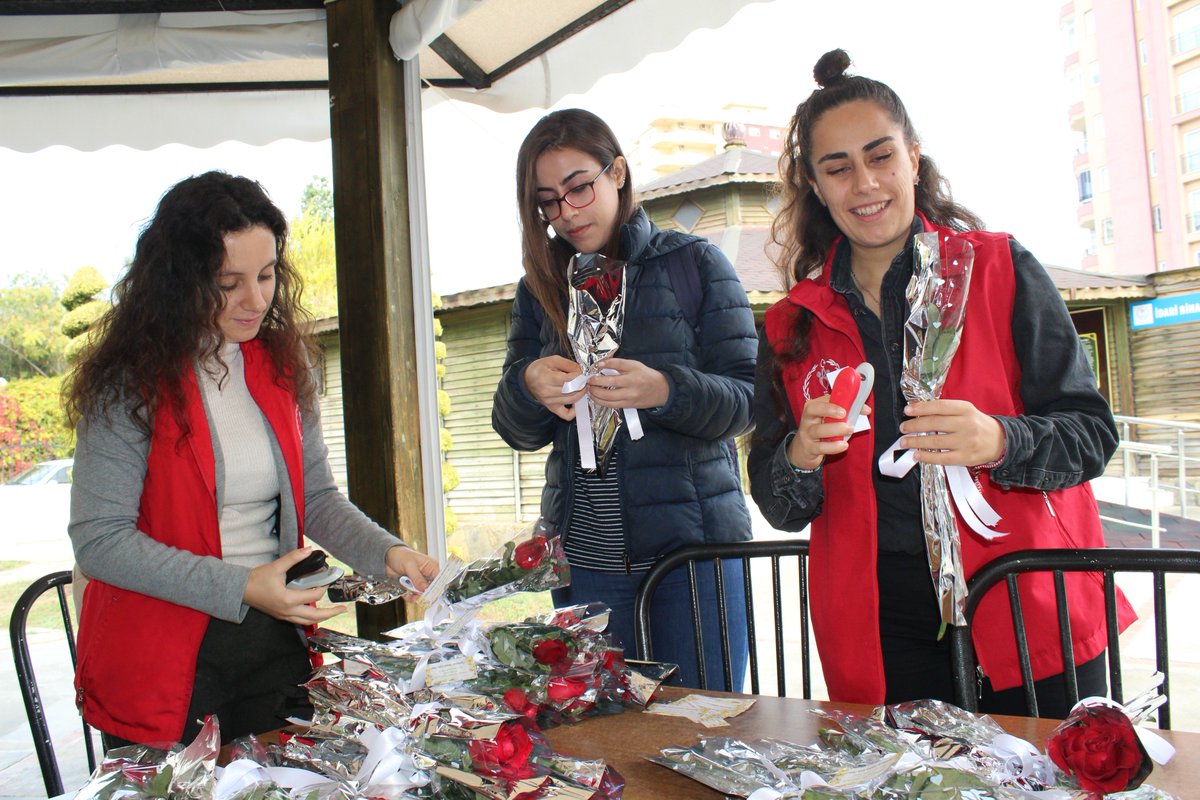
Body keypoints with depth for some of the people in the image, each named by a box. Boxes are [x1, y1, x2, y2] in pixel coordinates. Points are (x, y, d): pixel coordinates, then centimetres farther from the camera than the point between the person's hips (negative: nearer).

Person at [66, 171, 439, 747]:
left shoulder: (282, 366, 2)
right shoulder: (130, 383, -14)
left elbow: (315, 498, 6)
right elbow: (99, 540, -16)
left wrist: (385, 553, -12)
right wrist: (239, 587, -24)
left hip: (276, 649, 5)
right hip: (165, 664, -4)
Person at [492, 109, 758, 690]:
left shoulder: (694, 263, 1)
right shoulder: (540, 287, 10)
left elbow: (747, 398, -5)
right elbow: (516, 430, 8)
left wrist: (665, 391, -24)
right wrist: (529, 385, -14)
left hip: (692, 545, -3)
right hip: (583, 555, 3)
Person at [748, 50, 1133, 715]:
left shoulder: (1002, 269, 1)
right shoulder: (793, 325, 5)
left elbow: (1091, 433, -2)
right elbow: (780, 508, 5)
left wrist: (998, 443, -23)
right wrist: (801, 459, -17)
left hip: (1028, 615, 0)